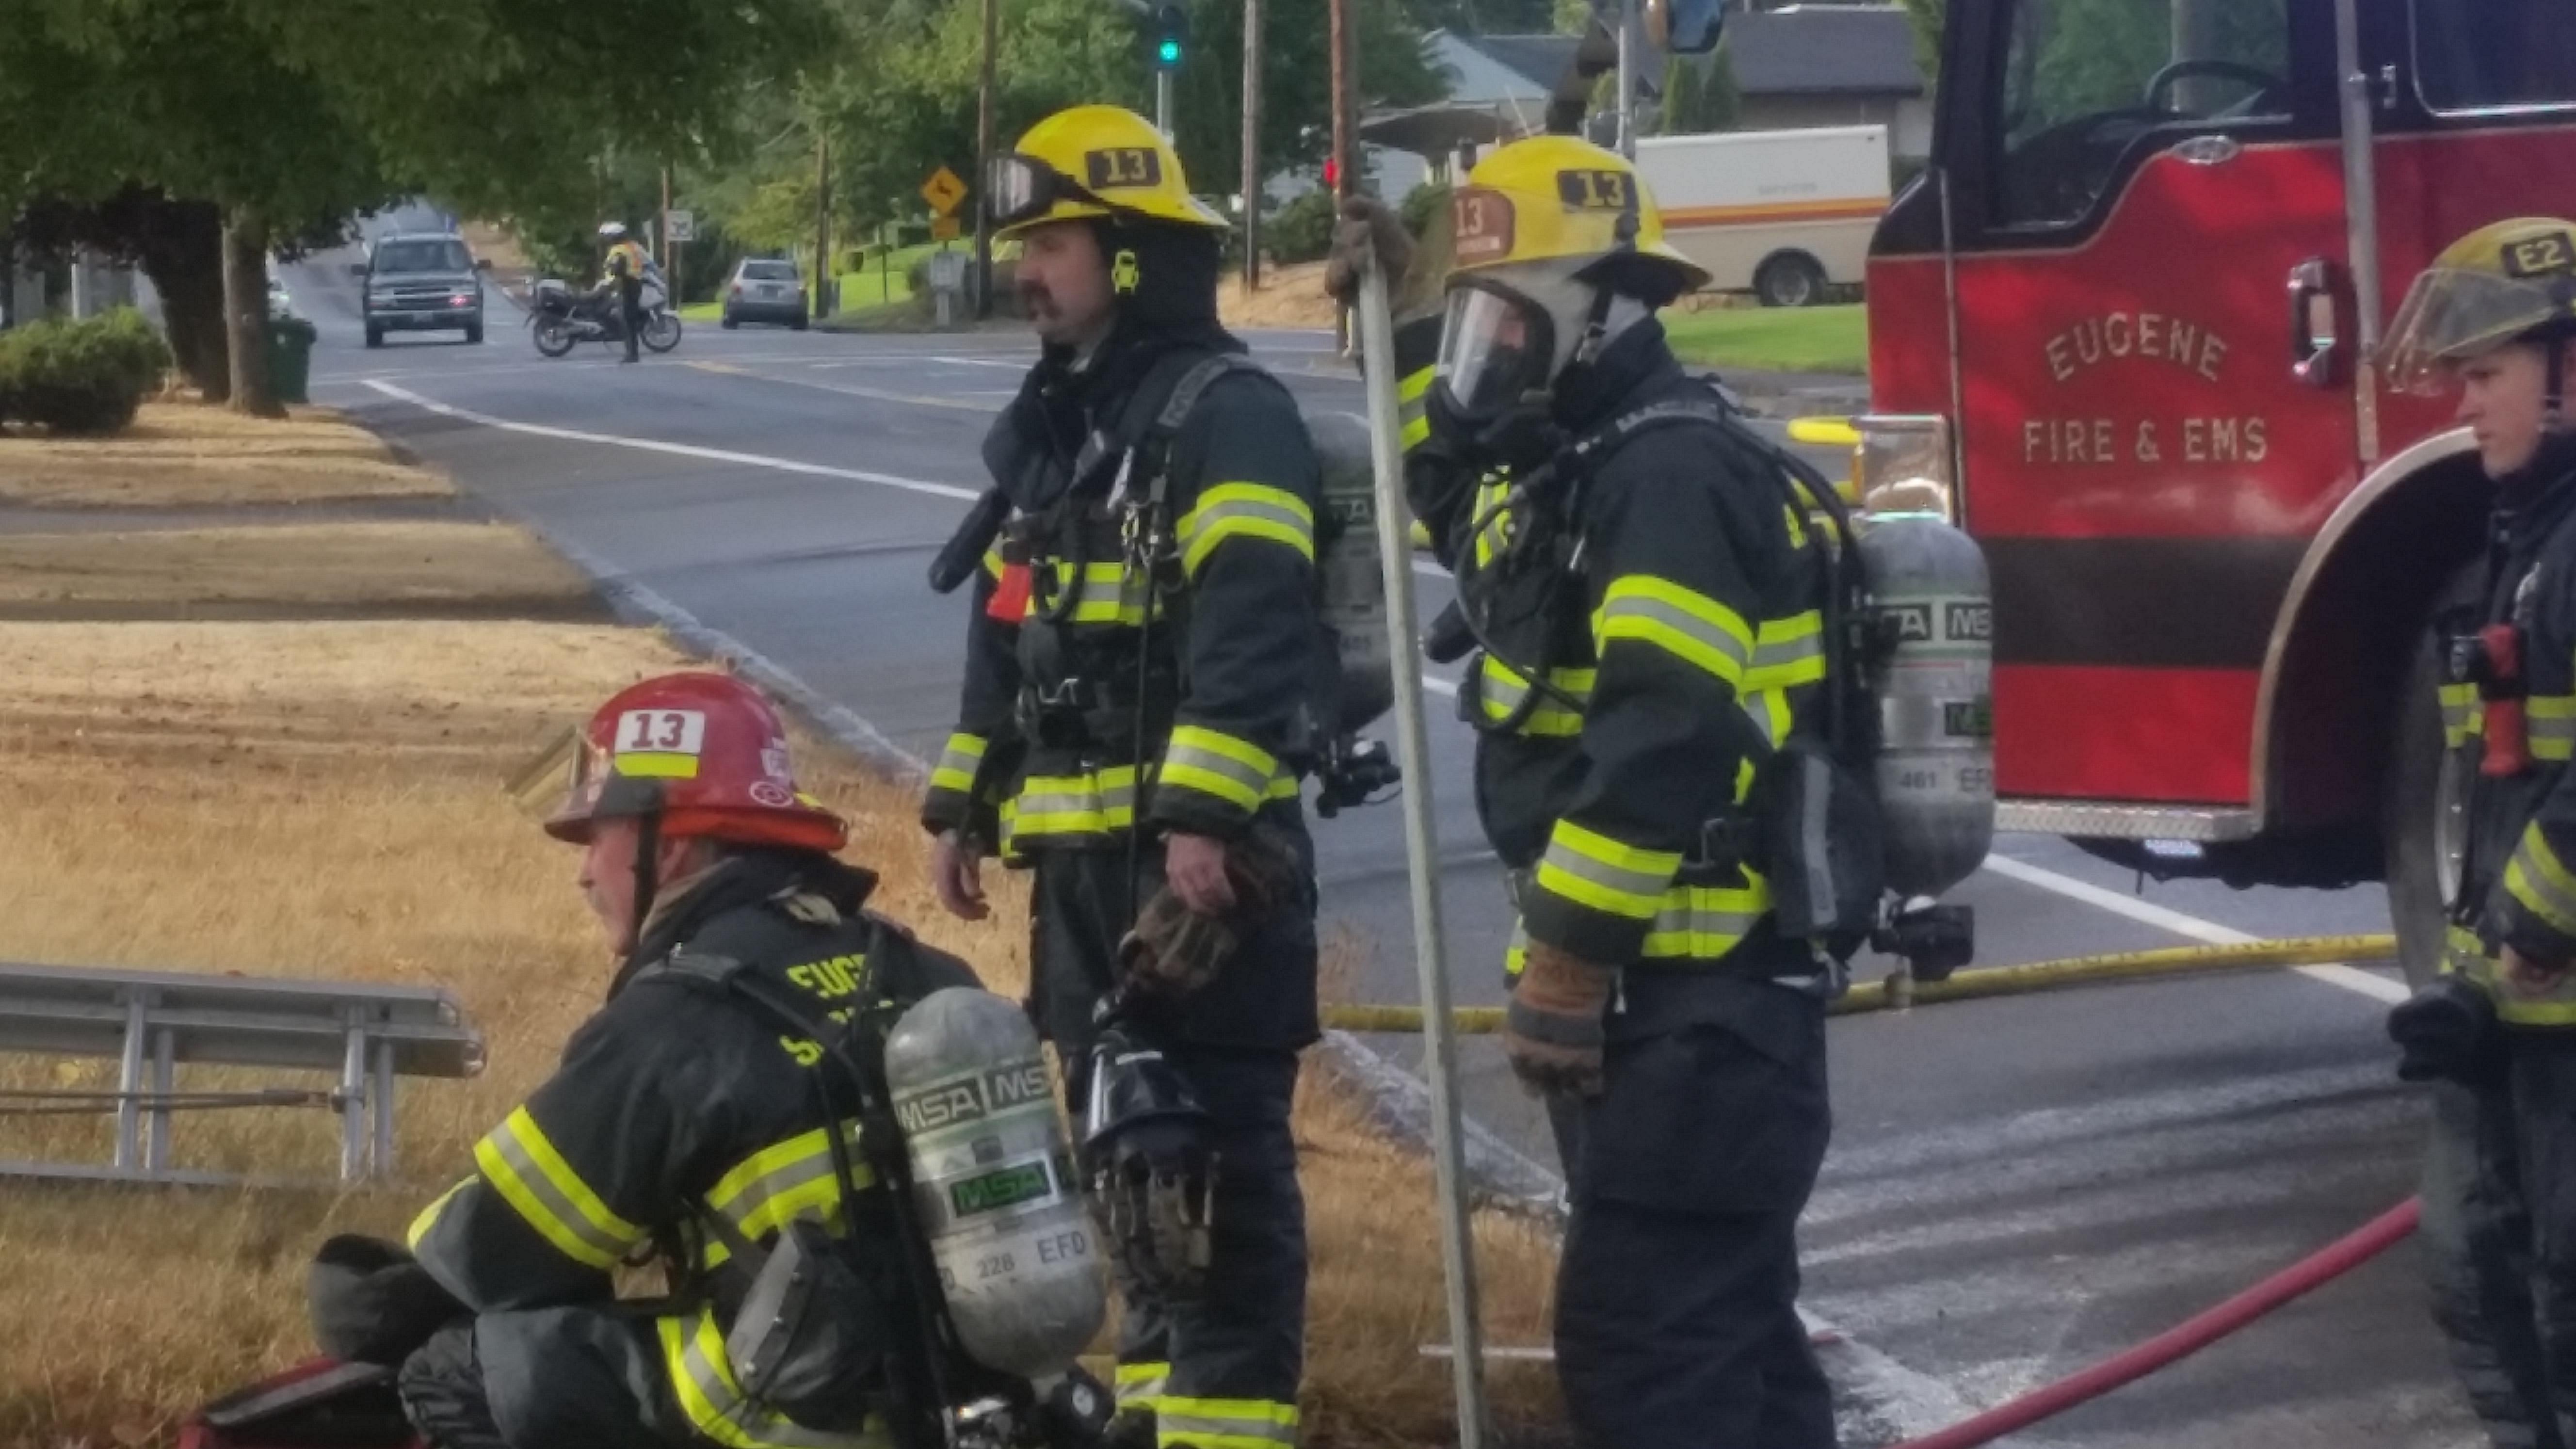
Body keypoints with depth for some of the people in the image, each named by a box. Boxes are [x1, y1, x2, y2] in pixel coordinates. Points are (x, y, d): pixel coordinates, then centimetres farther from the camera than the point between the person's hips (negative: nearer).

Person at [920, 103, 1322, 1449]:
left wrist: (1205, 818, -27)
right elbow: (1008, 629, 26)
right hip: (1082, 845, 10)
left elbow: (1252, 632, -20)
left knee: (1219, 1147, -9)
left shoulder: (1227, 415, -11)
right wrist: (963, 803, 22)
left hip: (1198, 846, -10)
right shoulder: (1055, 424, 19)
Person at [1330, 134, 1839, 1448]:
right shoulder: (1569, 459, 15)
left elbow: (1665, 746, -26)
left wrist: (1563, 957, -24)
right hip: (1658, 985, 11)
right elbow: (1463, 504, 40)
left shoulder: (1673, 474, -17)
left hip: (1694, 1001, -11)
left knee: (1645, 1341, -13)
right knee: (1723, 1319, 15)